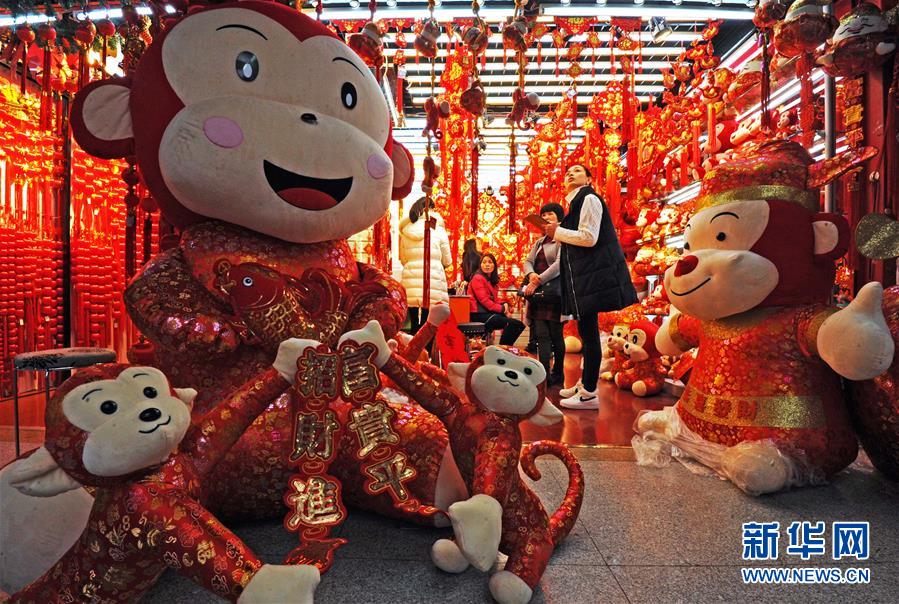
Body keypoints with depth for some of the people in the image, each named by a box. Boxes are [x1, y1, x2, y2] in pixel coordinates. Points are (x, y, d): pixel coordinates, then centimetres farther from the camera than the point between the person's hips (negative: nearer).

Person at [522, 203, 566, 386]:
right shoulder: (539, 242, 21)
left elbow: (559, 264, -14)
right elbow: (528, 261, 13)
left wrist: (538, 281, -18)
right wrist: (531, 274, -11)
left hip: (554, 292, -6)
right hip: (538, 293, 6)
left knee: (555, 335, 1)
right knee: (541, 335, -2)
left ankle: (557, 374, 13)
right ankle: (545, 375, -3)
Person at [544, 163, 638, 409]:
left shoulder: (589, 199, -7)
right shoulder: (576, 203, 21)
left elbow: (589, 238, -17)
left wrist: (557, 231, -7)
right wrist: (557, 233, 12)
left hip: (593, 273, -10)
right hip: (583, 274, 10)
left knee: (589, 332, -7)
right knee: (585, 331, 14)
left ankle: (589, 394, -1)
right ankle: (584, 383, 24)